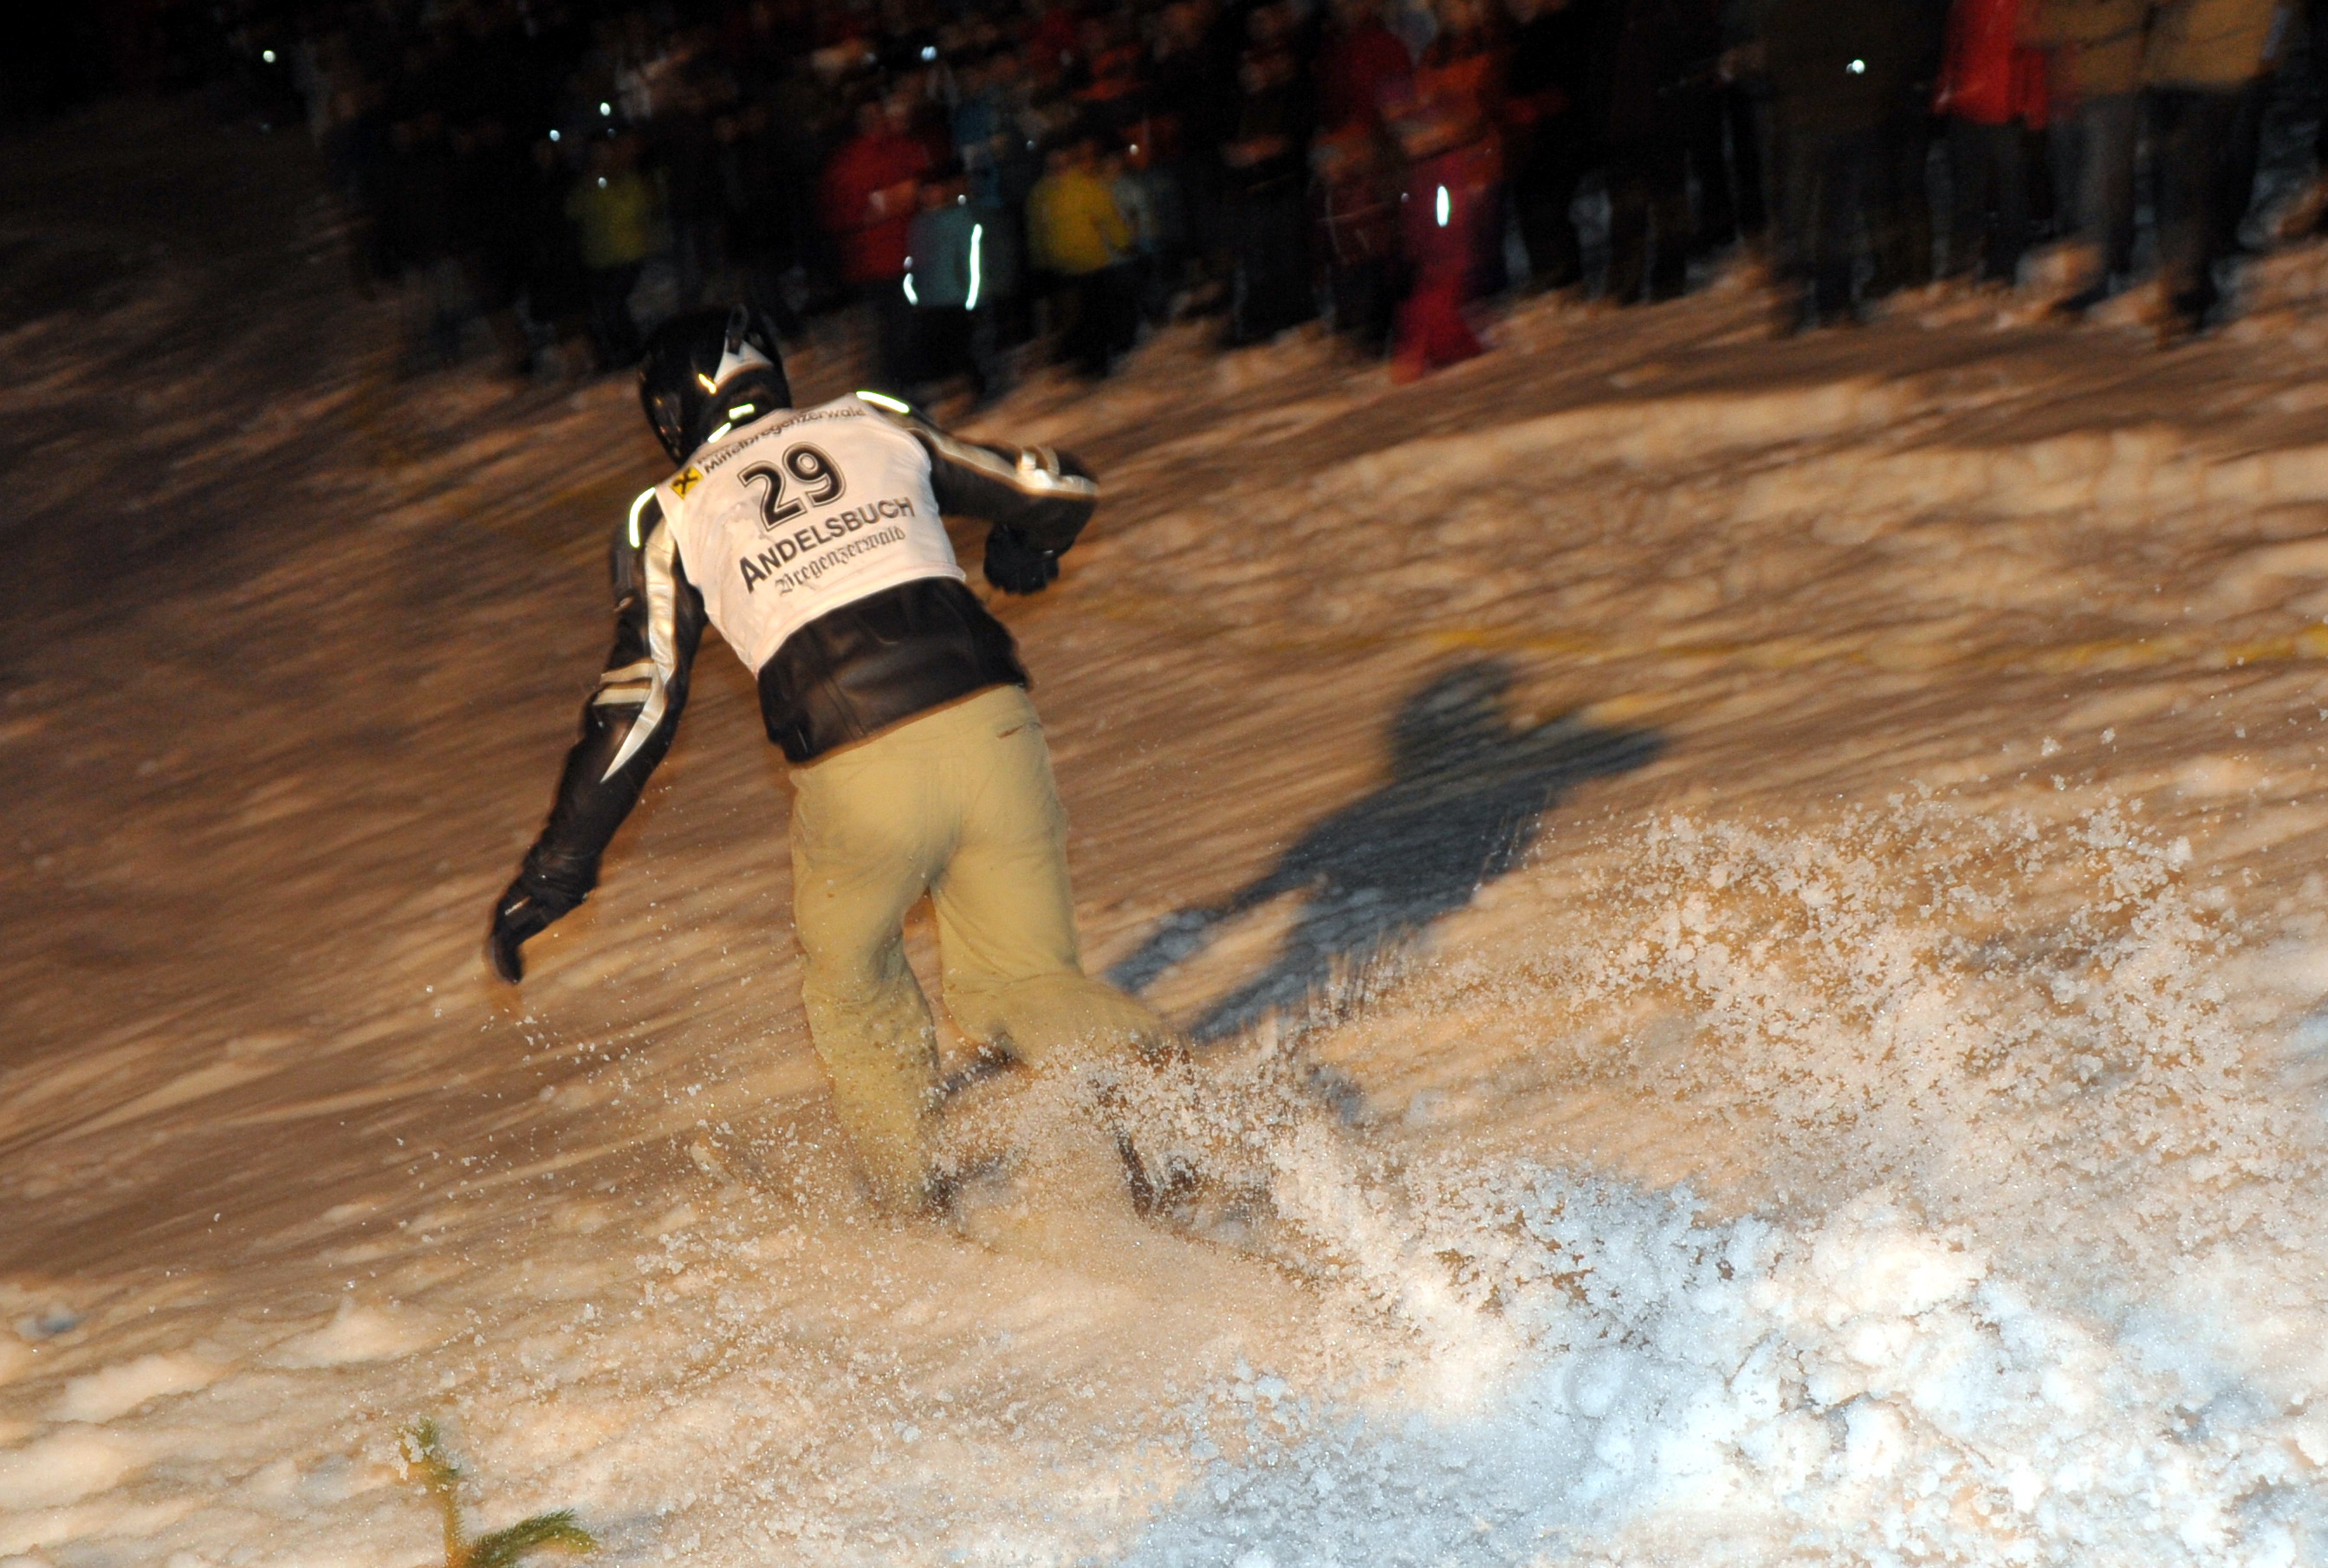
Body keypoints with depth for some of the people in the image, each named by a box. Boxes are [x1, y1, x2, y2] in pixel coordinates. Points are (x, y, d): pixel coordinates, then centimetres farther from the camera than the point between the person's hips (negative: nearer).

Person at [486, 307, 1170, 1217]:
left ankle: (924, 1222, 21)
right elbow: (1062, 492, 24)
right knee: (1030, 982, 14)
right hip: (992, 728, 2)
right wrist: (1021, 552, 48)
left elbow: (639, 705, 4)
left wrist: (556, 869, 9)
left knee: (852, 990, 24)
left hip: (856, 774, -2)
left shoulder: (670, 518, 12)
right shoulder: (875, 426, 19)